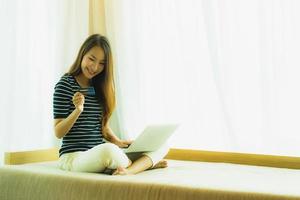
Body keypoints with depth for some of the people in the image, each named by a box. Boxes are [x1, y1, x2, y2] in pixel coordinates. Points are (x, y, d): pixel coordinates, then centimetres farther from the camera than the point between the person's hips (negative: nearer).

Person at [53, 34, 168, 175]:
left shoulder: (99, 87, 14)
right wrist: (78, 110, -23)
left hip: (100, 154, 7)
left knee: (162, 145, -6)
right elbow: (58, 133, -8)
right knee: (108, 150, -41)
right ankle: (147, 163, -12)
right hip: (73, 156, -7)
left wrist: (116, 141, -1)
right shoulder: (65, 85, -5)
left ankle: (128, 170, -32)